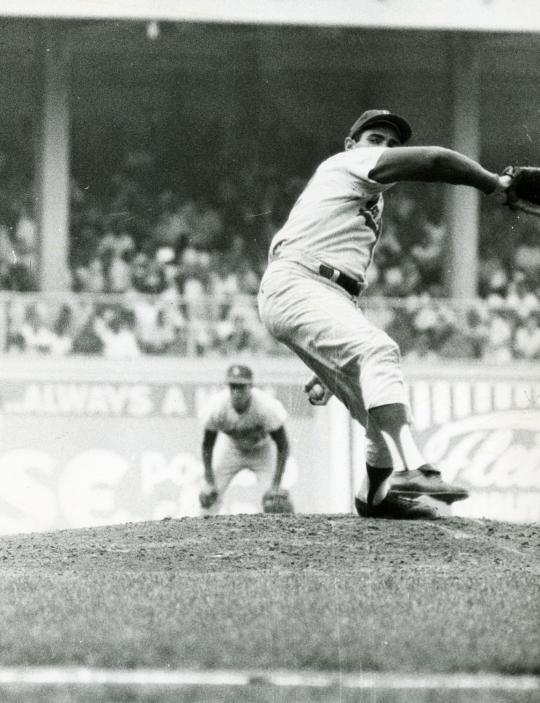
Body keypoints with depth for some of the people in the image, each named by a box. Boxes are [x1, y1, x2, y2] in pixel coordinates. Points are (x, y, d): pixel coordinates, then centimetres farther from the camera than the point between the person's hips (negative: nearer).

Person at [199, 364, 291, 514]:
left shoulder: (266, 407, -36)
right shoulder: (217, 407, -31)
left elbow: (283, 446, -24)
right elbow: (207, 445, -13)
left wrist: (276, 485, -29)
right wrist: (209, 482, -18)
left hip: (261, 450, -2)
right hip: (230, 448, 2)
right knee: (209, 499, -2)